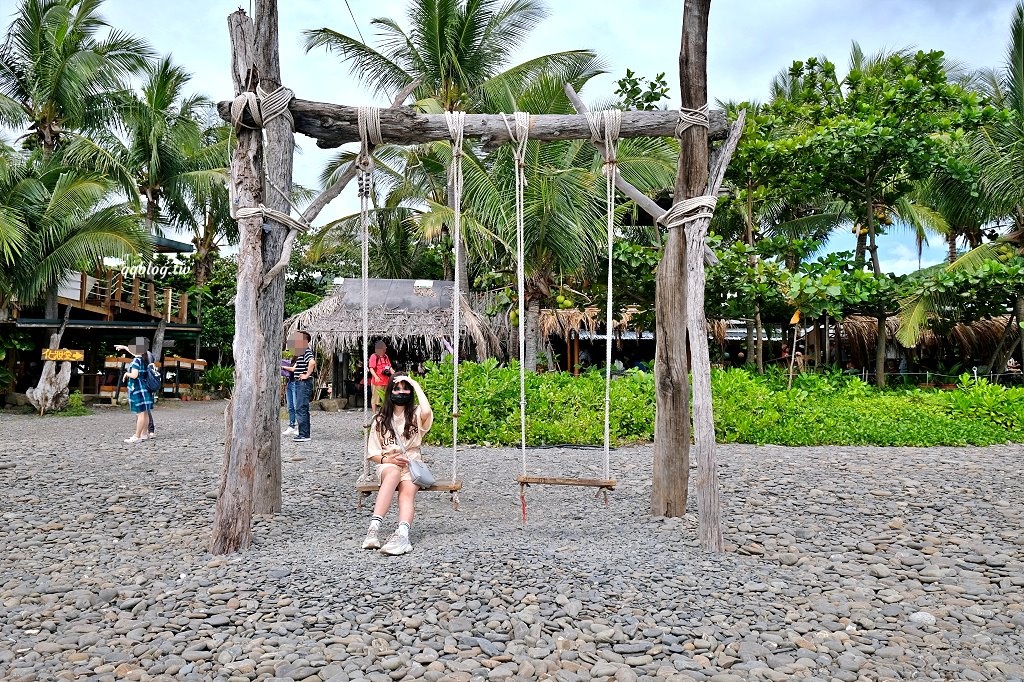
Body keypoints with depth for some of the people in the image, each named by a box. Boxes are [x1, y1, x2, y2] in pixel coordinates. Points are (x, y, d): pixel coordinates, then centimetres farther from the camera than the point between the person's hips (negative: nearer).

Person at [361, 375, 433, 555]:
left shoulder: (416, 414, 6)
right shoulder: (381, 419, 10)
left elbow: (427, 412, -22)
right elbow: (371, 453, 10)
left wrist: (416, 385, -10)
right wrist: (386, 459, -12)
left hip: (412, 465, 0)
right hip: (387, 465, 0)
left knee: (407, 491, -32)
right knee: (394, 473, -37)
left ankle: (402, 534, -58)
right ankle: (375, 527, -51)